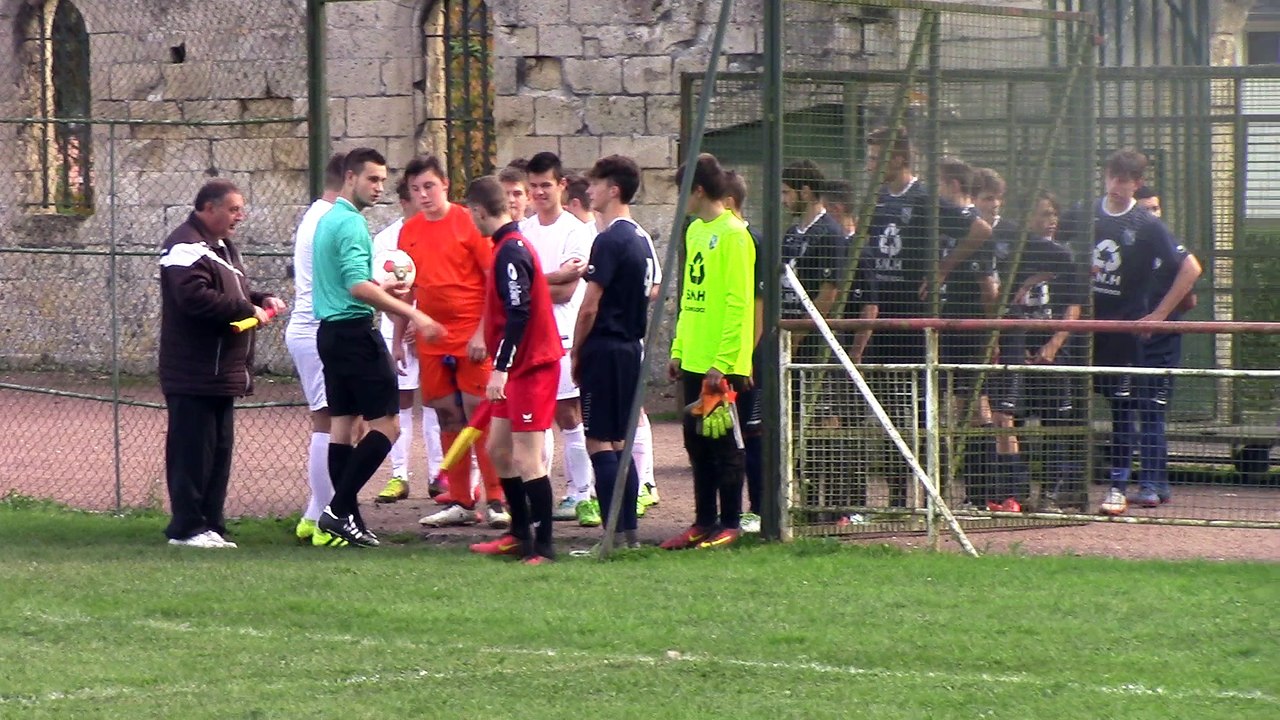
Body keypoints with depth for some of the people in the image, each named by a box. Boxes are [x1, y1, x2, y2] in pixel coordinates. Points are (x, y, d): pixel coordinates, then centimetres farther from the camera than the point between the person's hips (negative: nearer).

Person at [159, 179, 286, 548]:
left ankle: (211, 524, 16)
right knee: (192, 450, -7)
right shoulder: (186, 247, -14)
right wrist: (247, 310, -18)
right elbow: (196, 297, -26)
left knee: (219, 449, 12)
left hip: (222, 372, 11)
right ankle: (187, 527, -4)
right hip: (194, 375, -11)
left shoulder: (222, 247, 21)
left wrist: (261, 300, 10)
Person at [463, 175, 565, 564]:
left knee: (527, 459, -9)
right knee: (498, 449, 16)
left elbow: (518, 315, -24)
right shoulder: (510, 246, 13)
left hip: (531, 367, -10)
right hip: (519, 368, 10)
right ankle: (521, 533, 25)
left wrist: (501, 367, -24)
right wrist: (501, 367, 25)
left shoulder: (511, 252, -17)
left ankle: (543, 546, -7)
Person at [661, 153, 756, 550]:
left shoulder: (732, 234, -12)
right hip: (694, 361, 9)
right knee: (697, 442, 11)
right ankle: (703, 522, 17)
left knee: (723, 443, -2)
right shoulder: (695, 231, 15)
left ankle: (730, 525, 4)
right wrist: (678, 350, 16)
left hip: (722, 364, -9)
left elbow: (738, 304, -16)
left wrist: (722, 362, -19)